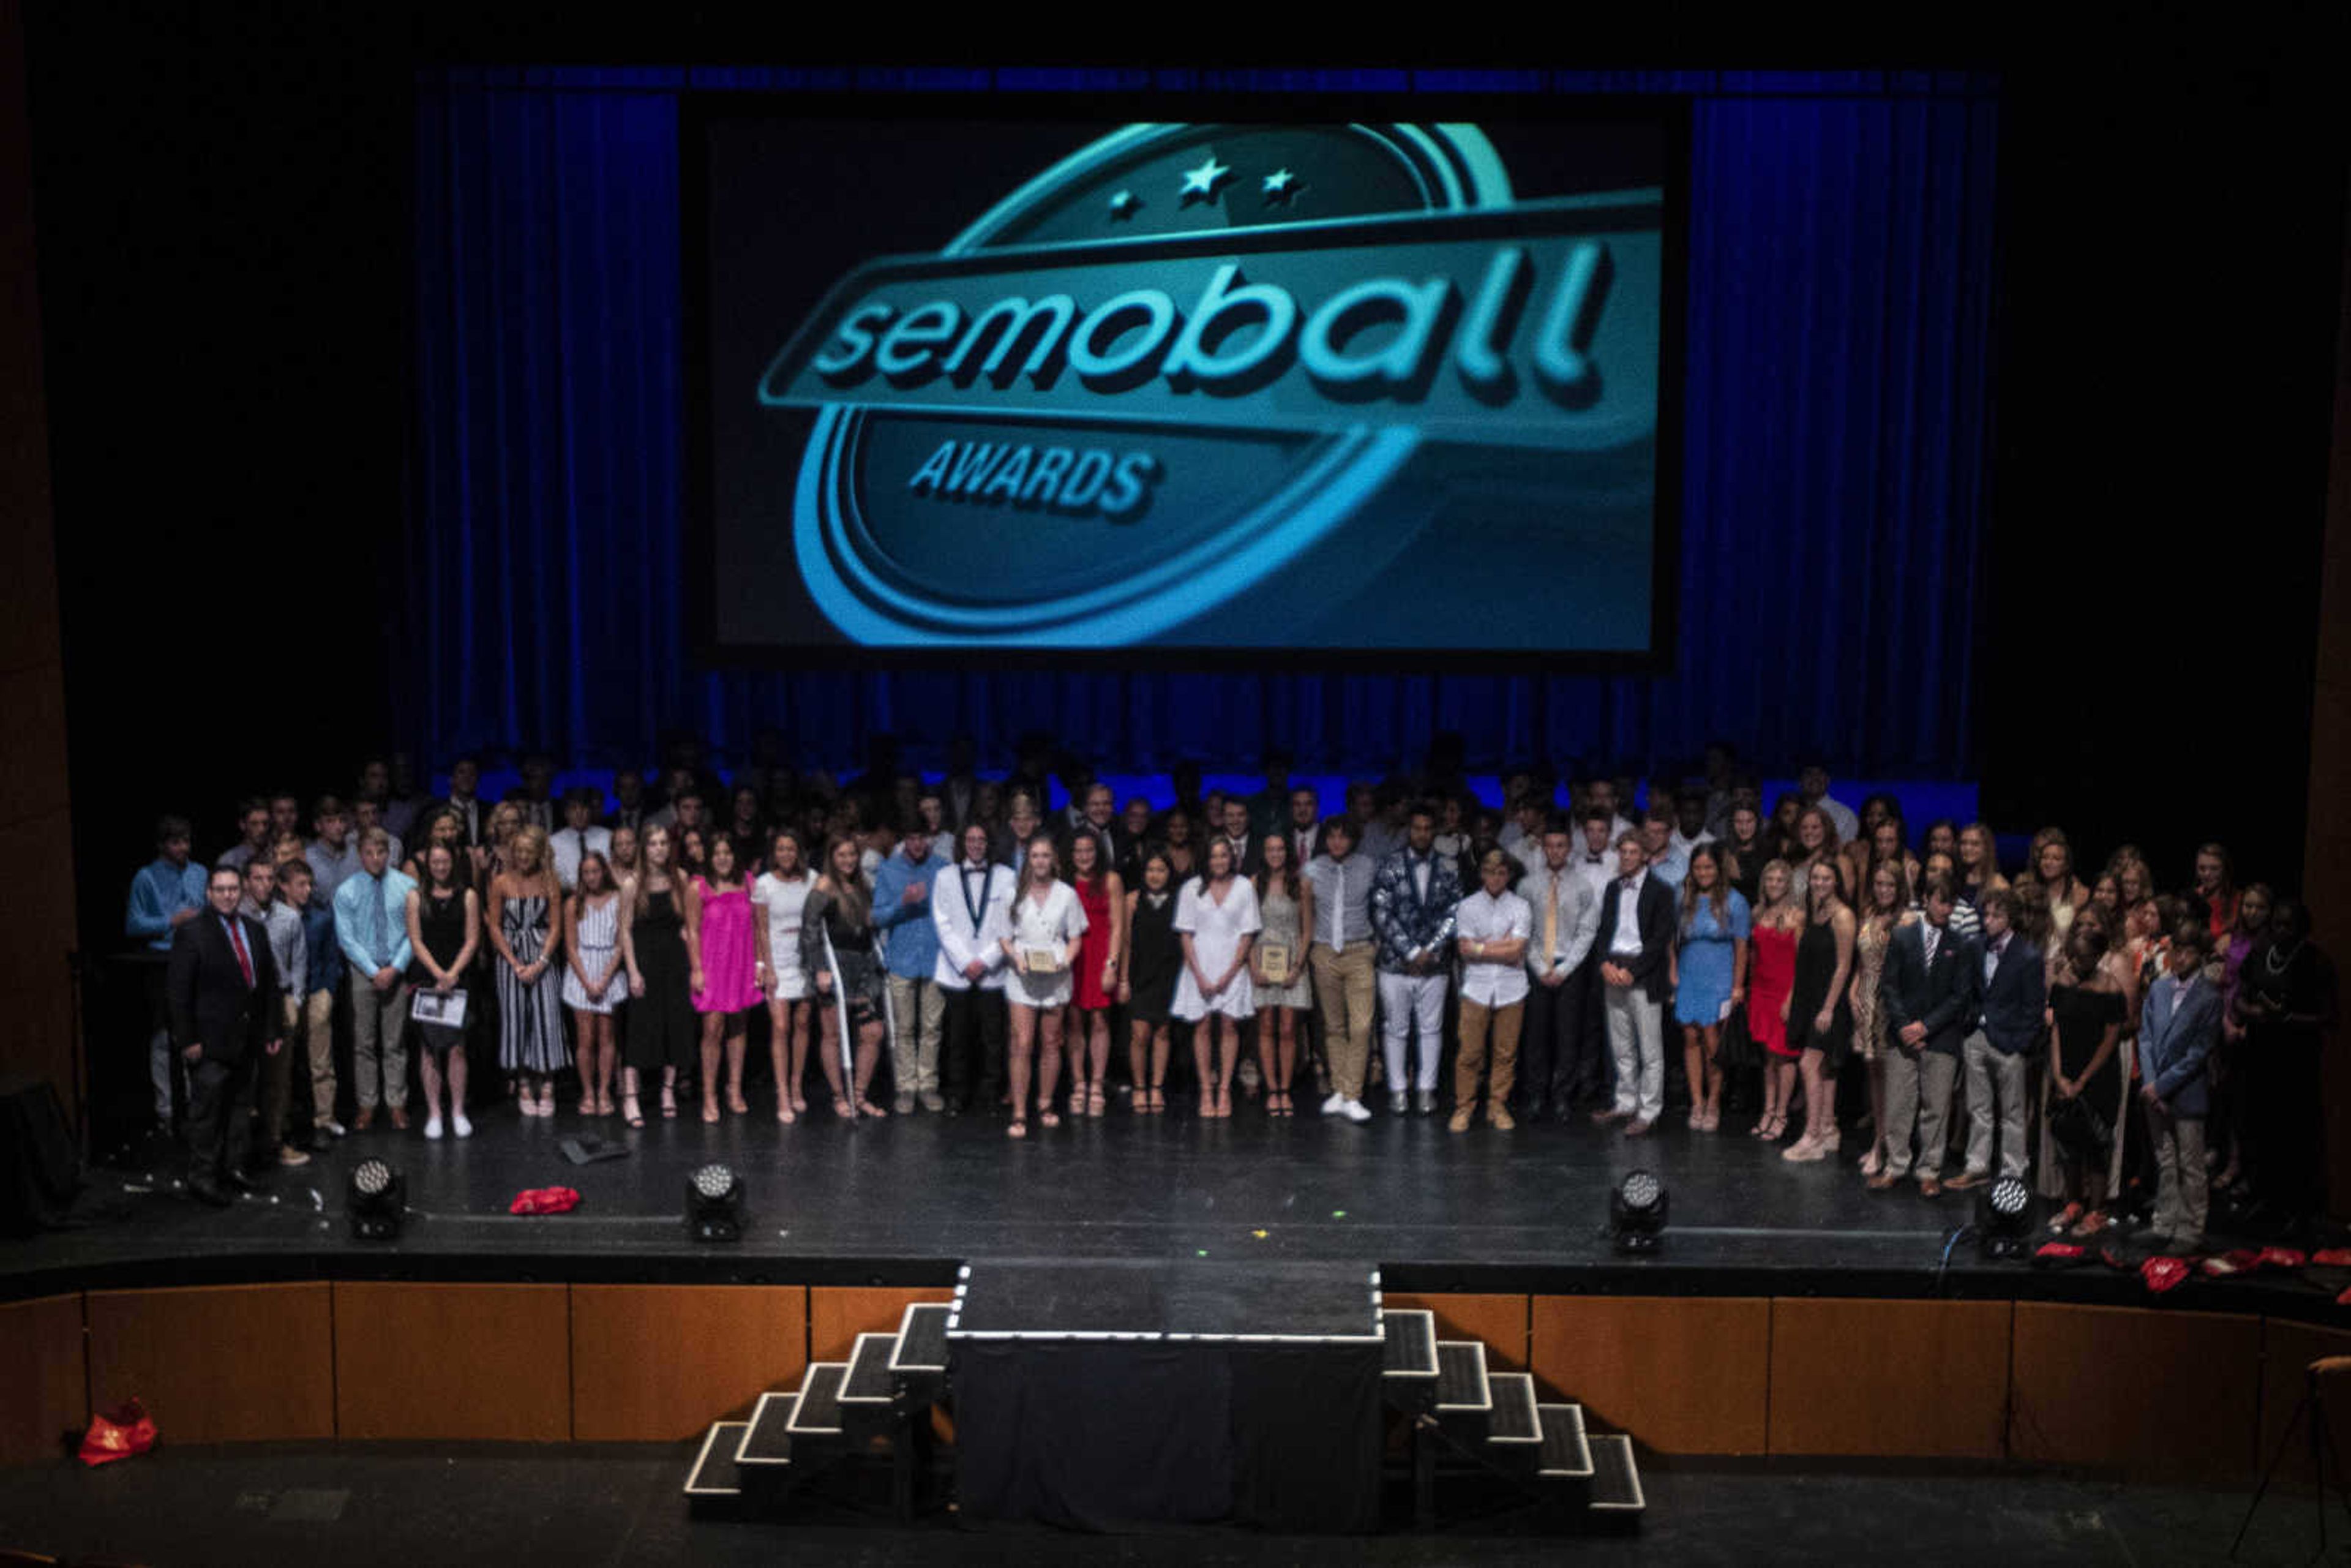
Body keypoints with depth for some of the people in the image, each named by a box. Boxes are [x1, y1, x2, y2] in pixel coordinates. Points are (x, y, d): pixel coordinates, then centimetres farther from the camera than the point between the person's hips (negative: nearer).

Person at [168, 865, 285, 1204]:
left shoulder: (255, 930, 10)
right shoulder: (191, 933, -8)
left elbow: (269, 983, 14)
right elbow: (177, 991, -10)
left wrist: (273, 1030, 11)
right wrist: (187, 1039, -14)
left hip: (248, 1040, 6)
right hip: (211, 1042, -6)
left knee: (241, 1105, 13)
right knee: (206, 1110, -1)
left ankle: (233, 1167, 23)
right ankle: (201, 1177, 7)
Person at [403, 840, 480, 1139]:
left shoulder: (468, 896, 5)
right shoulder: (416, 896, 5)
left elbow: (472, 941, 2)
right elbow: (416, 941, 1)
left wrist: (452, 974, -9)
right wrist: (439, 974, -10)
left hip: (457, 980, 0)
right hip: (424, 979, 0)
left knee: (456, 1047, -4)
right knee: (429, 1046, 1)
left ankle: (458, 1112, 5)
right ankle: (433, 1113, 7)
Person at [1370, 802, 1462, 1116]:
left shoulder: (1448, 870, 5)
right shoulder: (1390, 867, -1)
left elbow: (1453, 915, 0)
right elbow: (1382, 914, -6)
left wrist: (1430, 951, -11)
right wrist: (1411, 952, -11)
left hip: (1434, 964, 1)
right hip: (1395, 963, -1)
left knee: (1432, 1029, 6)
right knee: (1397, 1029, 6)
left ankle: (1426, 1088, 16)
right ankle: (1397, 1089, 14)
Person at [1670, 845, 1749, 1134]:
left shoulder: (1733, 901, -2)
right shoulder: (1683, 900, 5)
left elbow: (1741, 947, -1)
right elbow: (1673, 940, 10)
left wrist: (1738, 986, -4)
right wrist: (1672, 974, 2)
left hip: (1719, 981, -3)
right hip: (1688, 979, 3)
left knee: (1713, 1041, -6)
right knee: (1691, 1038, 3)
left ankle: (1714, 1104, 9)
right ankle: (1697, 1103, 11)